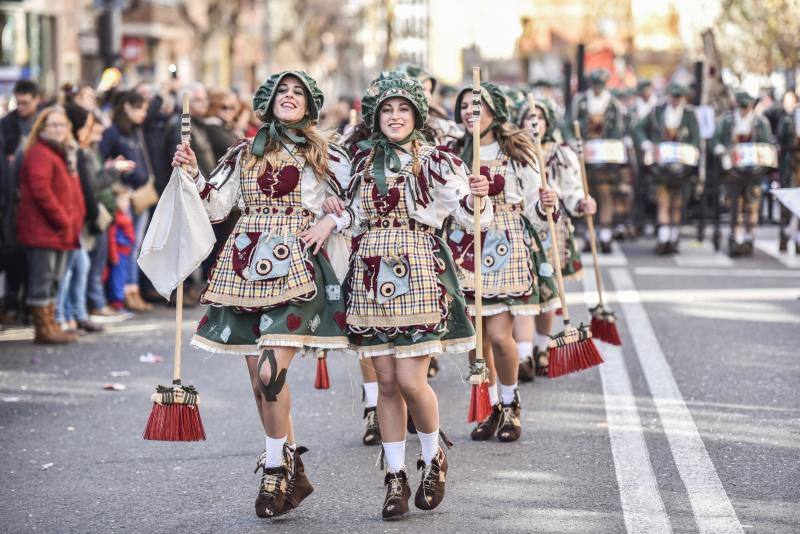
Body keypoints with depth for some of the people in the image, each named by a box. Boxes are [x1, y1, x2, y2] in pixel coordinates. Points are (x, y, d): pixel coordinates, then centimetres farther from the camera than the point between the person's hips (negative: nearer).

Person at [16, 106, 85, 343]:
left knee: (52, 280, 15)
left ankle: (50, 325, 22)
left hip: (61, 231, 10)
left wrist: (75, 220, 10)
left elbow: (71, 191, 23)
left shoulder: (64, 153, 19)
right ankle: (43, 329, -1)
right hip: (42, 230, -10)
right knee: (41, 279, -5)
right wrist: (62, 220, -18)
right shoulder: (39, 154, -12)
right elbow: (41, 191, -21)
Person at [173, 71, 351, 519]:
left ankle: (275, 469, -1)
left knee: (271, 372, -18)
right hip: (246, 266, 4)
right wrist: (193, 173, 2)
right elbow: (217, 206, 15)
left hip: (295, 267, -4)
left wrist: (330, 222, -7)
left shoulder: (327, 156, 7)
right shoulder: (245, 153, 16)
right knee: (260, 378, 4)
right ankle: (293, 472, 17)